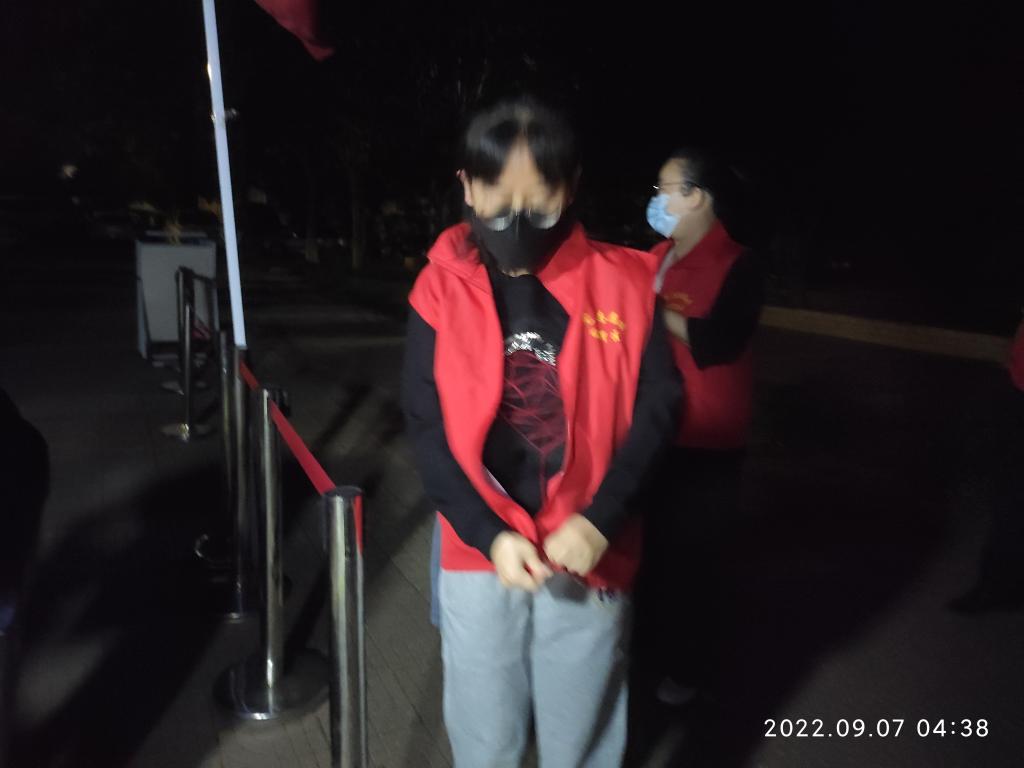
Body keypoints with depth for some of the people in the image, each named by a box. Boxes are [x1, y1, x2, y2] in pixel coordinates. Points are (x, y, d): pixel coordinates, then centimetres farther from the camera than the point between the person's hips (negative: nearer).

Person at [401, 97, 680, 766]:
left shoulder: (622, 282, -6)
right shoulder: (442, 290, -5)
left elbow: (659, 405, -4)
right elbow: (426, 427, -5)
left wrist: (600, 519, -15)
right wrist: (489, 534, -15)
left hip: (591, 552, 0)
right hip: (478, 551, 1)